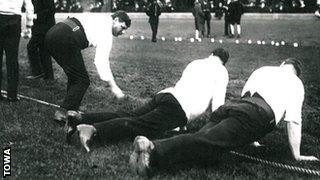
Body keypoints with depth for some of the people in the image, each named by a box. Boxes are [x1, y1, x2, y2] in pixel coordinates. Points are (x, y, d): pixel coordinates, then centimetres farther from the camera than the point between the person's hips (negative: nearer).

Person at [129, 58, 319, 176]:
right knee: (207, 144, -23)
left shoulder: (262, 70, 40)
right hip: (258, 113, -6)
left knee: (202, 136, -12)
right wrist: (297, 155, 27)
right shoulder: (296, 83, 25)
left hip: (233, 104, 6)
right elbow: (293, 121, 18)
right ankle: (154, 150, -46)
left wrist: (251, 136, 55)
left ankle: (149, 151, -36)